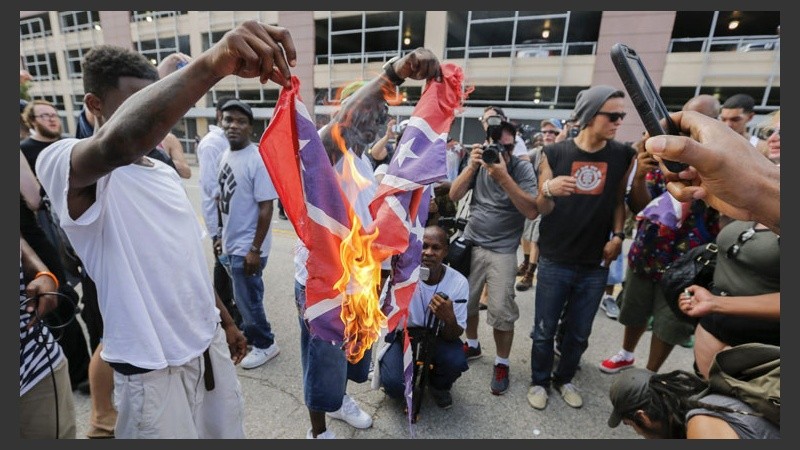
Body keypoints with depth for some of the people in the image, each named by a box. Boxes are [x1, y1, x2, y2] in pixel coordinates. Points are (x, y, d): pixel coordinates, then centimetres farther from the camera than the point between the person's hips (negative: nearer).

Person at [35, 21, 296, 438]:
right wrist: (210, 64, -50)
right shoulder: (61, 162, -14)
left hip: (210, 344, 6)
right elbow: (117, 142, -40)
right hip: (153, 368, -6)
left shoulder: (167, 174, 8)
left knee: (228, 433, 20)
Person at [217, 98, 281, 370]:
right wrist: (223, 236, 18)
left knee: (247, 299, 4)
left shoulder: (258, 160, -18)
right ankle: (250, 337, 40)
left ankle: (265, 344, 25)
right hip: (230, 244, 8)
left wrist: (255, 249, -20)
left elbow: (266, 208, -20)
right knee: (245, 297, 21)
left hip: (247, 247, -8)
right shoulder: (224, 156, 7)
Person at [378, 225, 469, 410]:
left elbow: (453, 336, -17)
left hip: (437, 336, 1)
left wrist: (449, 319, -40)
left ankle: (439, 386, 10)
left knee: (457, 360, -27)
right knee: (394, 385, -22)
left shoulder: (459, 283, -22)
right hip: (401, 334, -1)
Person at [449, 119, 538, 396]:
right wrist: (471, 166, -20)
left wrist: (504, 177, -28)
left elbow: (533, 211, -20)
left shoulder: (522, 168, -9)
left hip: (502, 251, -3)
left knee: (501, 311, -3)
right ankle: (472, 345, 38)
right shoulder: (480, 161, 0)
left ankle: (502, 364, 20)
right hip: (470, 243, 4)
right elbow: (454, 196, -6)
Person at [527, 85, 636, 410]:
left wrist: (618, 235, -1)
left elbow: (619, 200, 12)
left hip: (596, 263, 3)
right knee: (544, 330, 9)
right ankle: (540, 381, 31)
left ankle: (564, 378, 39)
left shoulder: (624, 155, 1)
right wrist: (548, 190, -26)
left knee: (579, 333, 16)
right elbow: (542, 209, -5)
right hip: (555, 261, -2)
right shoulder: (555, 153, -6)